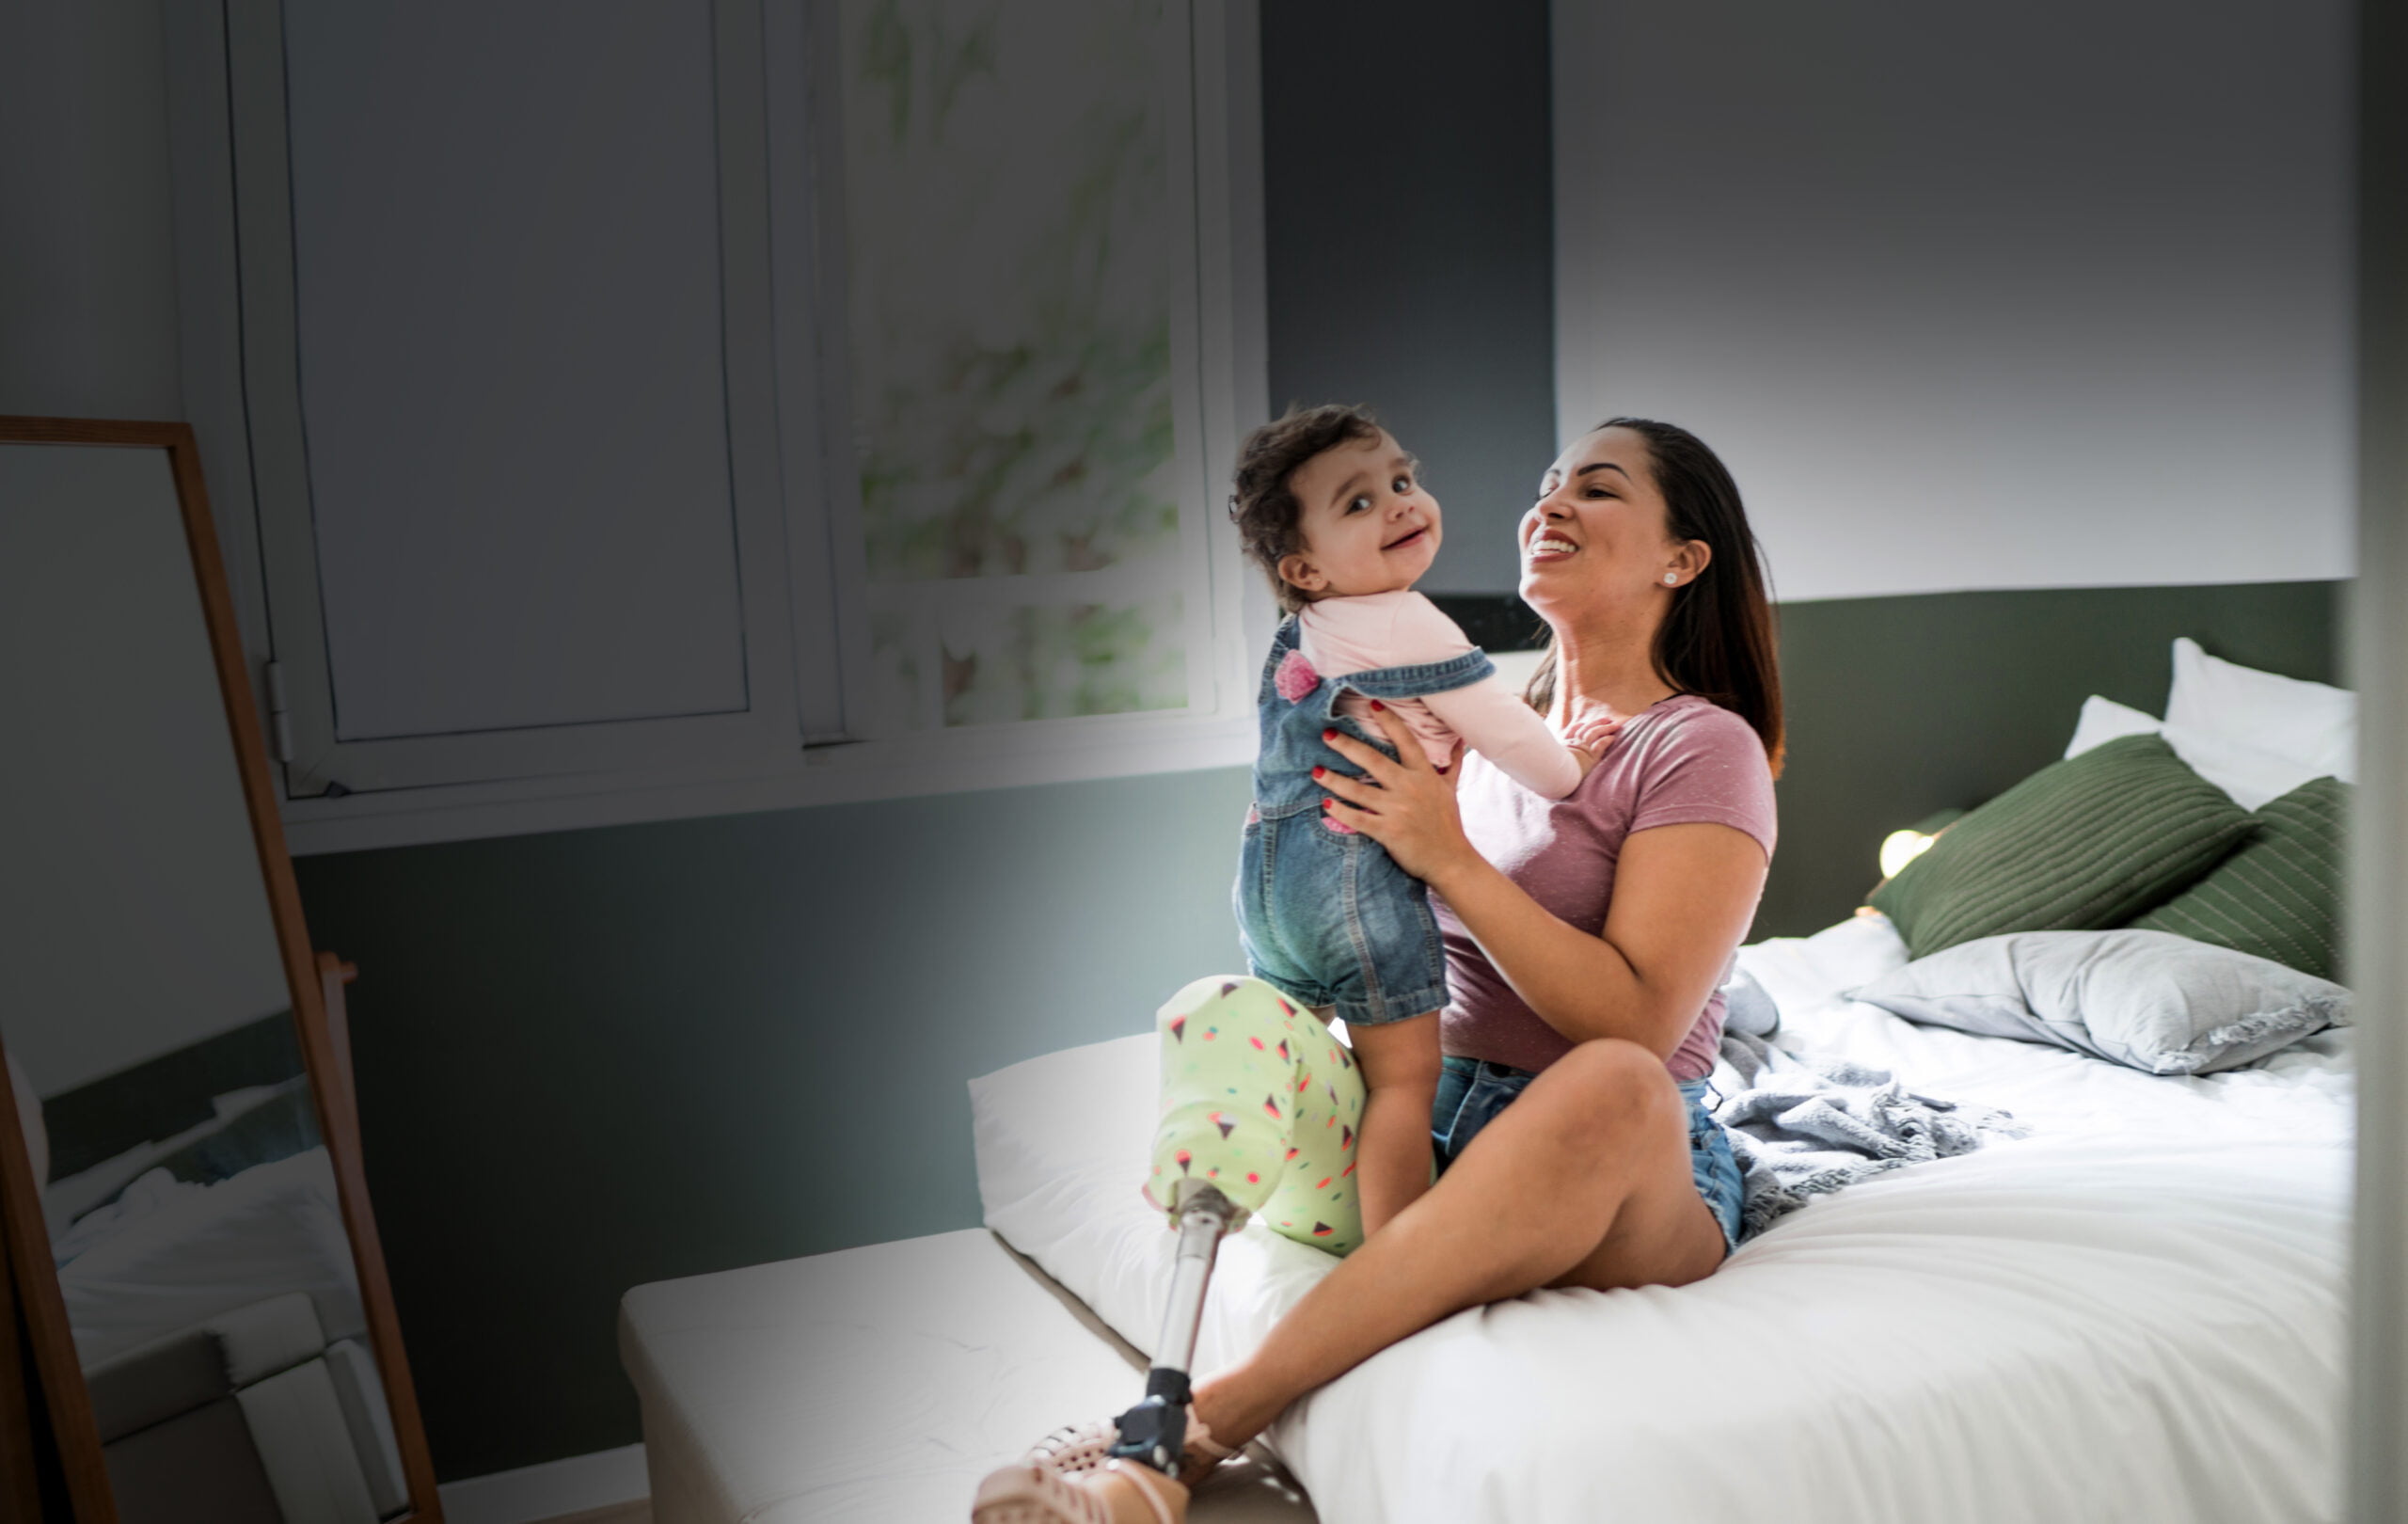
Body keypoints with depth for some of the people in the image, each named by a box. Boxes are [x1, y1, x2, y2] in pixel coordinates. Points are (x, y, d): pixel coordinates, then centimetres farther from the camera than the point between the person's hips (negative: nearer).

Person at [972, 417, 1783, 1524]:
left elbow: (1638, 1024, -19)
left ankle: (1195, 1429, -39)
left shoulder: (1703, 747, -8)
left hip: (1642, 1182, -6)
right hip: (1440, 1120, 7)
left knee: (1614, 1085, -39)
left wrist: (1448, 855, -23)